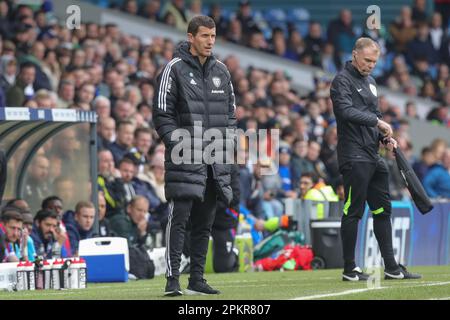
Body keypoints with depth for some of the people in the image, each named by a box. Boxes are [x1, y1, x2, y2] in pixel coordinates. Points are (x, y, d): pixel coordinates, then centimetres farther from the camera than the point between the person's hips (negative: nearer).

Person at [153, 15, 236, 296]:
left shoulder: (221, 71, 14)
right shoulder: (175, 69, -3)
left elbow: (231, 111, 21)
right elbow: (162, 113, -5)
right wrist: (177, 144, -14)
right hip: (185, 157, -6)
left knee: (204, 223, 9)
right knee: (179, 218, -10)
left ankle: (197, 279, 14)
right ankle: (173, 279, -12)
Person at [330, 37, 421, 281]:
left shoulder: (370, 81, 20)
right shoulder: (342, 81, -7)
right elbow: (346, 111, -23)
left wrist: (385, 137, 10)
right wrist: (377, 121, -25)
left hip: (373, 156, 9)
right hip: (354, 157, -9)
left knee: (382, 210, 9)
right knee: (353, 211, -6)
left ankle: (392, 268, 13)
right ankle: (349, 270, -1)